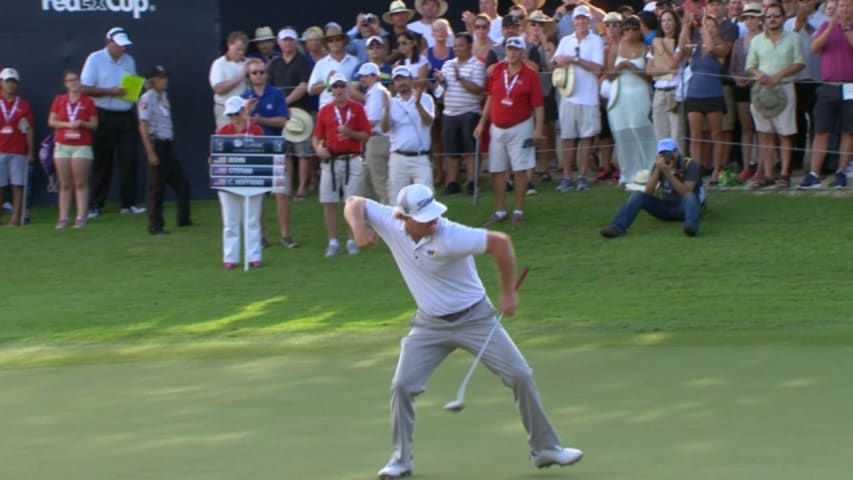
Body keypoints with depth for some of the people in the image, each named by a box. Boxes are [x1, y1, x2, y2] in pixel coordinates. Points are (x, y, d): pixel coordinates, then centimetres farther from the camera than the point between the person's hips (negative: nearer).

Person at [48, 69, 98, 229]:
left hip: (82, 147, -2)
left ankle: (81, 217, -5)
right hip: (62, 146, 2)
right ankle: (63, 218, 4)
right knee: (65, 184, 4)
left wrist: (82, 124, -16)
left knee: (81, 184, -4)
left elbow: (94, 124, 2)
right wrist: (67, 124, -12)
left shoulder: (87, 102, 2)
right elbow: (51, 121, 3)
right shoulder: (59, 100, 7)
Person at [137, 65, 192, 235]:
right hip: (157, 145, -9)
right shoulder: (147, 99, -11)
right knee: (157, 187, -4)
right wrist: (151, 153, -20)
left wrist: (171, 145, 16)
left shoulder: (164, 97, 14)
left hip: (168, 145, 9)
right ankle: (155, 225, 2)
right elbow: (143, 126, -16)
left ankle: (184, 219, 20)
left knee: (182, 183, 11)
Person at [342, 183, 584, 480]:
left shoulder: (451, 237, -31)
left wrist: (508, 293, -21)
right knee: (402, 386, -7)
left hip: (475, 318, -3)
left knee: (520, 376, -5)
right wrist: (358, 227, -26)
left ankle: (544, 448, 12)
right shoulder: (391, 223, -16)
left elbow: (500, 242, -27)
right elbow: (355, 204, -4)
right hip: (430, 323, 4)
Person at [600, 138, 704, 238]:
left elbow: (686, 192, -24)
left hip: (685, 207, -4)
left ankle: (691, 225, -66)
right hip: (666, 208, 4)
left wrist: (667, 173, -30)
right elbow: (648, 192, -9)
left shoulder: (690, 165, -10)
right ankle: (618, 227, -36)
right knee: (638, 195, -17)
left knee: (689, 196, -38)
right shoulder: (660, 165, 2)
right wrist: (657, 170, -22)